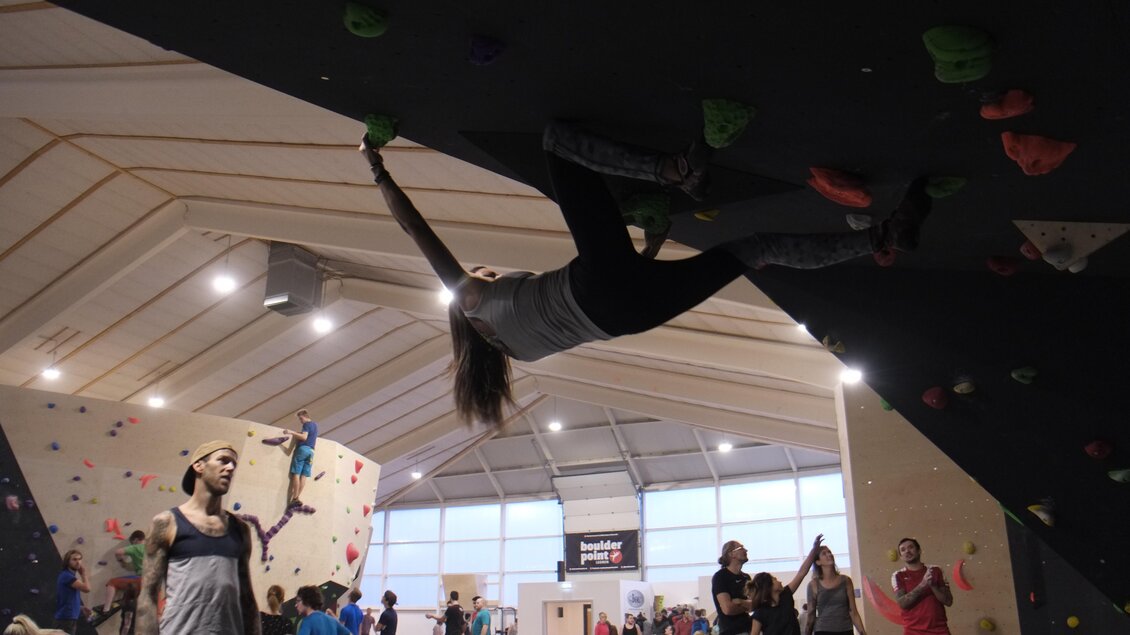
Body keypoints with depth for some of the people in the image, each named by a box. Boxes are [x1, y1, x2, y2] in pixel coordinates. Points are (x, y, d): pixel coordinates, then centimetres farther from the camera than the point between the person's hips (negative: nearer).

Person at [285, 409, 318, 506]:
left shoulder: (307, 424, -5)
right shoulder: (315, 424, 22)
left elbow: (304, 437, -20)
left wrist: (292, 432, -22)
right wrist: (298, 433, 34)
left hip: (302, 449, -8)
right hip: (310, 451, 8)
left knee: (296, 474, -9)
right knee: (303, 476, -1)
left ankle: (295, 499, -17)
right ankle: (297, 497, -8)